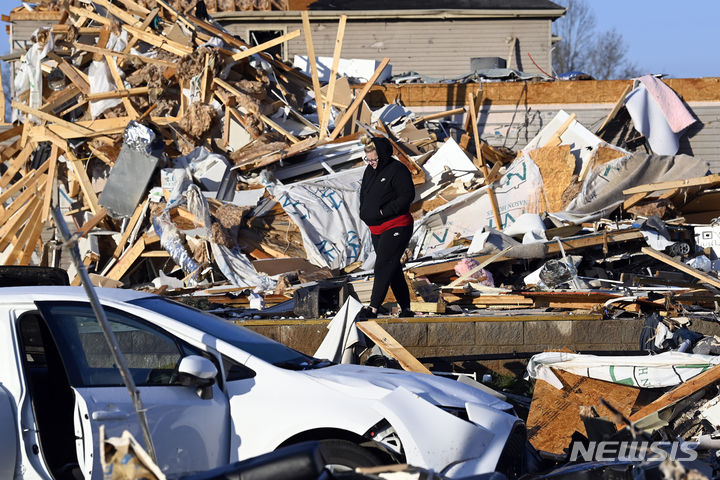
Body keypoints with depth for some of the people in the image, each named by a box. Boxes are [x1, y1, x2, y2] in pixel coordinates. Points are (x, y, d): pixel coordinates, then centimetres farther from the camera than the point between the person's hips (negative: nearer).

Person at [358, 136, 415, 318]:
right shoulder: (370, 170, 12)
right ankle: (406, 308, 15)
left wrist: (384, 212, -19)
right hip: (376, 229, 9)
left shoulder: (397, 171, -13)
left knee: (383, 266, -14)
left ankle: (373, 308, -18)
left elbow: (407, 196, -18)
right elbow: (364, 194, 22)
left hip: (396, 227, -9)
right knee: (393, 269, 10)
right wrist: (364, 213, 4)